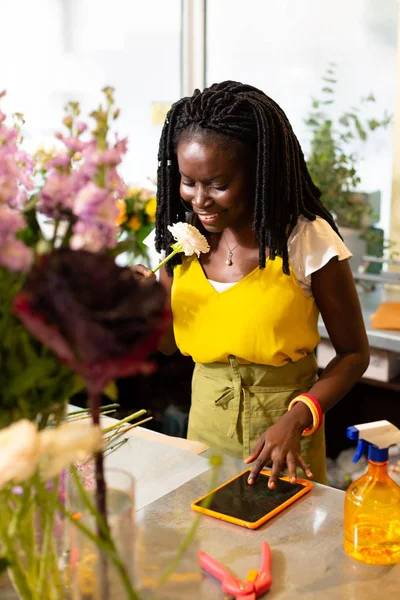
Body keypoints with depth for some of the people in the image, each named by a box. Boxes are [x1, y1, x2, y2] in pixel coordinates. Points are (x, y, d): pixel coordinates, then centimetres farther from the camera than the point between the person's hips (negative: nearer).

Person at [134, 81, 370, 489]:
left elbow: (353, 353, -10)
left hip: (282, 426, -4)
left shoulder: (308, 241, -18)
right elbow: (171, 343, 6)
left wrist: (296, 420, -24)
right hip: (206, 421, 4)